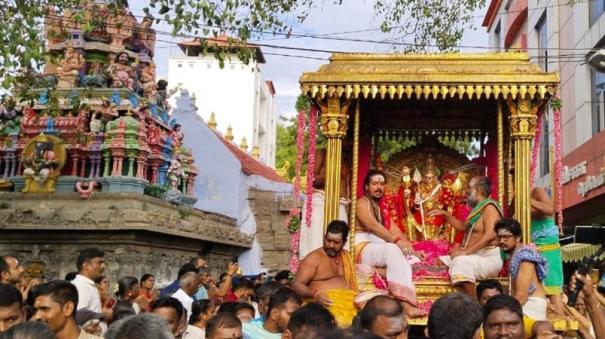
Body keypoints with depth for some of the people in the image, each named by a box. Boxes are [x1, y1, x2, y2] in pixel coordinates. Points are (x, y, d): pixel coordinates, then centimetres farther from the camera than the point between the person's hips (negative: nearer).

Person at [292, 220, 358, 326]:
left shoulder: (347, 256, 21)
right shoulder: (313, 258, 1)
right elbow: (297, 285, -7)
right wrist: (315, 295, -25)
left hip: (349, 300, 6)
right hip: (327, 302, -5)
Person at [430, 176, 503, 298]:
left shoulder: (489, 207, -11)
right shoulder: (477, 208, 18)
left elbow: (490, 235, -25)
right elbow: (463, 227, 32)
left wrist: (465, 251, -29)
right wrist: (445, 214, 20)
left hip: (489, 258, -10)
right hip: (474, 256, 10)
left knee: (461, 261, -36)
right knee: (440, 262, 7)